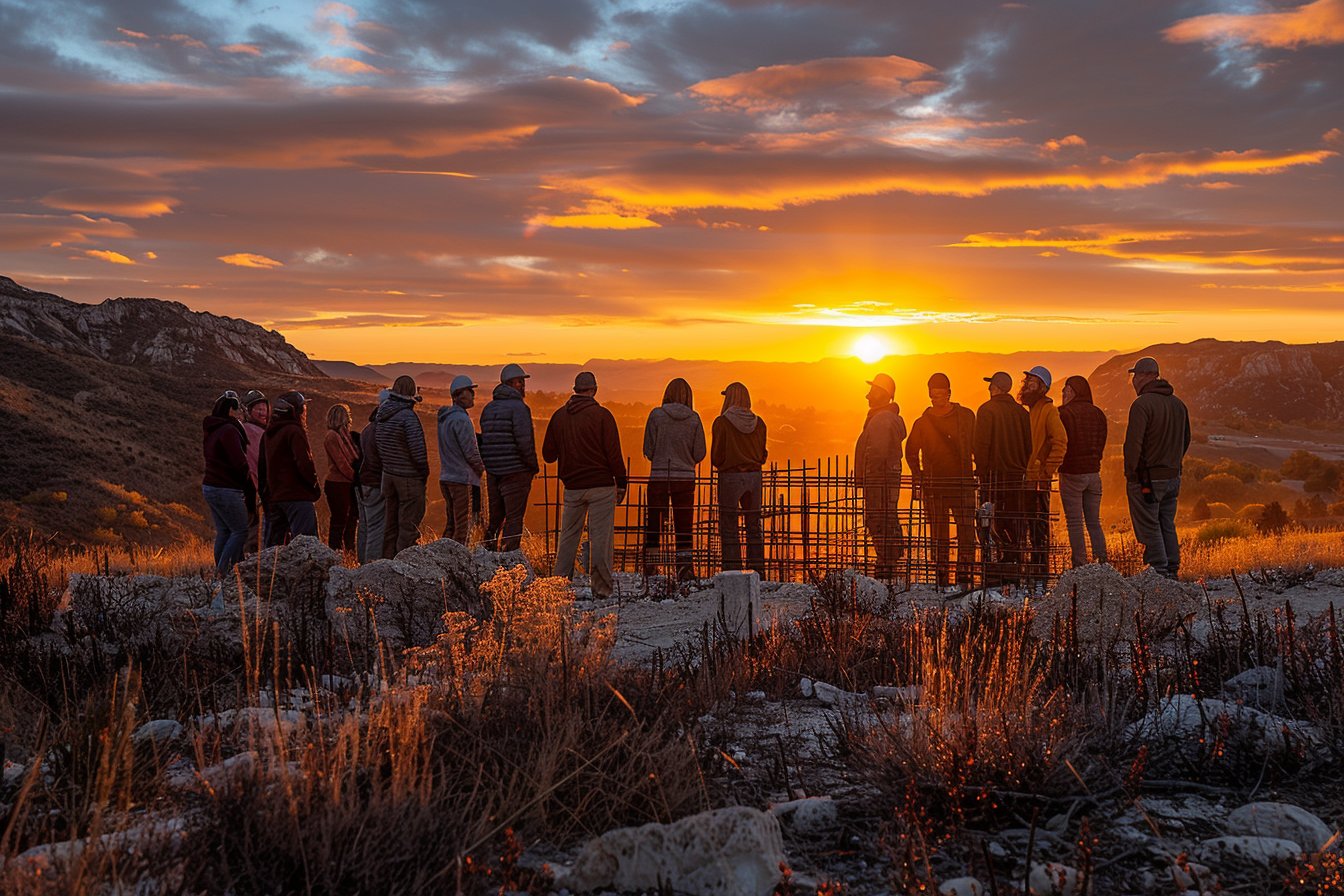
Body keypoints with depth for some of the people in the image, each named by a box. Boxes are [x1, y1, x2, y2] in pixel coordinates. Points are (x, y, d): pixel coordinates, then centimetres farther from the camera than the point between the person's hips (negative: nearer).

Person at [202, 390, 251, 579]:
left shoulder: (211, 432, 17)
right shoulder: (229, 430, -15)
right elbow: (239, 462, -18)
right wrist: (249, 487, -2)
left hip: (209, 486, 9)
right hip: (227, 490, -9)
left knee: (223, 531, 11)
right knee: (240, 530, -4)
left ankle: (219, 572, 10)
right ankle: (224, 571, -9)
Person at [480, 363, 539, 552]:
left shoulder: (488, 408, 13)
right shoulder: (518, 407, -11)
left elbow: (483, 440, 14)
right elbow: (524, 442, -18)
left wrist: (488, 465, 17)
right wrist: (534, 466, -6)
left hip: (492, 472, 7)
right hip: (515, 472, -7)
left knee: (495, 518, 16)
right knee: (514, 519, -2)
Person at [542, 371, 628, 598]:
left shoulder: (558, 416, 6)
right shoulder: (601, 415, -8)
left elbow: (548, 455, 10)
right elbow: (613, 453, -10)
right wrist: (621, 482, -1)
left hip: (572, 487, 4)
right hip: (601, 486, -4)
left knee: (568, 535, 13)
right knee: (601, 536, 0)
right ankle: (602, 586, 1)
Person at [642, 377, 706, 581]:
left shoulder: (656, 415, -5)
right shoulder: (694, 419, -2)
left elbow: (648, 450, -3)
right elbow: (699, 454, 0)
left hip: (659, 476, 0)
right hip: (685, 478, 1)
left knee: (654, 524, 10)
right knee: (683, 526, 7)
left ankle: (650, 566, 14)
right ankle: (685, 567, 4)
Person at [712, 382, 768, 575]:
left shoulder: (721, 423, -9)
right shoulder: (758, 423, 4)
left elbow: (716, 457, -8)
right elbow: (762, 455, 7)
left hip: (730, 477, -5)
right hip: (754, 476, 5)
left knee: (729, 529, -1)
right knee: (754, 526, 12)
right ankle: (758, 572, 13)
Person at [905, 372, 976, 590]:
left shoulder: (966, 416, 6)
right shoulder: (923, 423, 8)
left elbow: (976, 446, 14)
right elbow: (911, 452, 17)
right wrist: (919, 477, 6)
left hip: (962, 484, -1)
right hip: (933, 486, 1)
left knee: (966, 531, -7)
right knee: (938, 534, 4)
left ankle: (964, 577, -4)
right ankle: (941, 578, 9)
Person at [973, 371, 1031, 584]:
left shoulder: (987, 410, -8)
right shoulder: (1021, 412, 8)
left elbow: (982, 443, -12)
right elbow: (1028, 445, 11)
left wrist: (981, 469, -6)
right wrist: (1023, 468, 16)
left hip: (994, 472, -5)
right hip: (1017, 474, 5)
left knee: (991, 521, -3)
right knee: (1013, 521, 10)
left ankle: (992, 565, -8)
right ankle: (1014, 564, 12)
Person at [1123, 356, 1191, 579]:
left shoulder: (1142, 404, -16)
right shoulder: (1178, 404, 11)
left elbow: (1133, 443, -19)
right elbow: (1186, 439, 19)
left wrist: (1130, 473, -10)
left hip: (1147, 478, -8)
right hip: (1172, 476, 8)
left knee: (1149, 529, -2)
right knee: (1167, 527, 15)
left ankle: (1158, 573, -3)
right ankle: (1172, 572, 17)